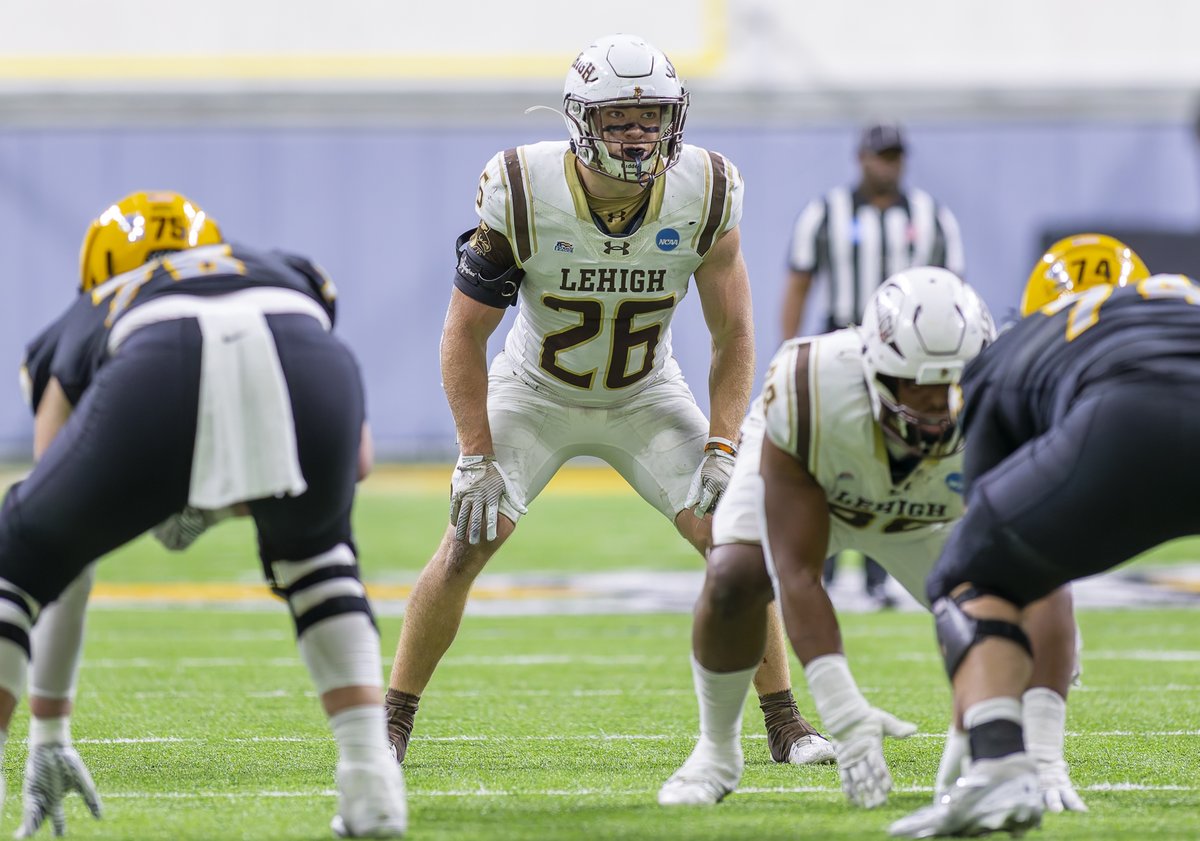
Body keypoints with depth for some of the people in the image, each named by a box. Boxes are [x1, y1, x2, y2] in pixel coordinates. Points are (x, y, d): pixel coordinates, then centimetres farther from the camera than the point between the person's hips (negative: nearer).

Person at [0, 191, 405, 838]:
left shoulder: (82, 326, 43)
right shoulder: (286, 273, 47)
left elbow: (66, 552, 45)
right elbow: (356, 460, 41)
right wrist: (226, 504, 42)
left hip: (159, 377, -2)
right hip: (304, 368, 2)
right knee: (312, 547, 36)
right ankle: (371, 782, 22)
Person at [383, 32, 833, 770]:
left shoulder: (705, 195, -22)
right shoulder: (522, 192, -27)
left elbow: (733, 333, -10)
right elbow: (465, 333, -17)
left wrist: (721, 449, -18)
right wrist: (476, 459, -20)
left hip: (646, 398, 2)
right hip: (536, 395, -1)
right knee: (465, 548, -13)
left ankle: (786, 724, 2)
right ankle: (391, 725, 2)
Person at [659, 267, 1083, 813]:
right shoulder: (810, 398, -44)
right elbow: (797, 574, -41)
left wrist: (1040, 751, -50)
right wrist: (845, 717, -48)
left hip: (929, 513, 2)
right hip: (803, 483, -1)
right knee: (733, 580, -30)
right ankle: (716, 752, -4)